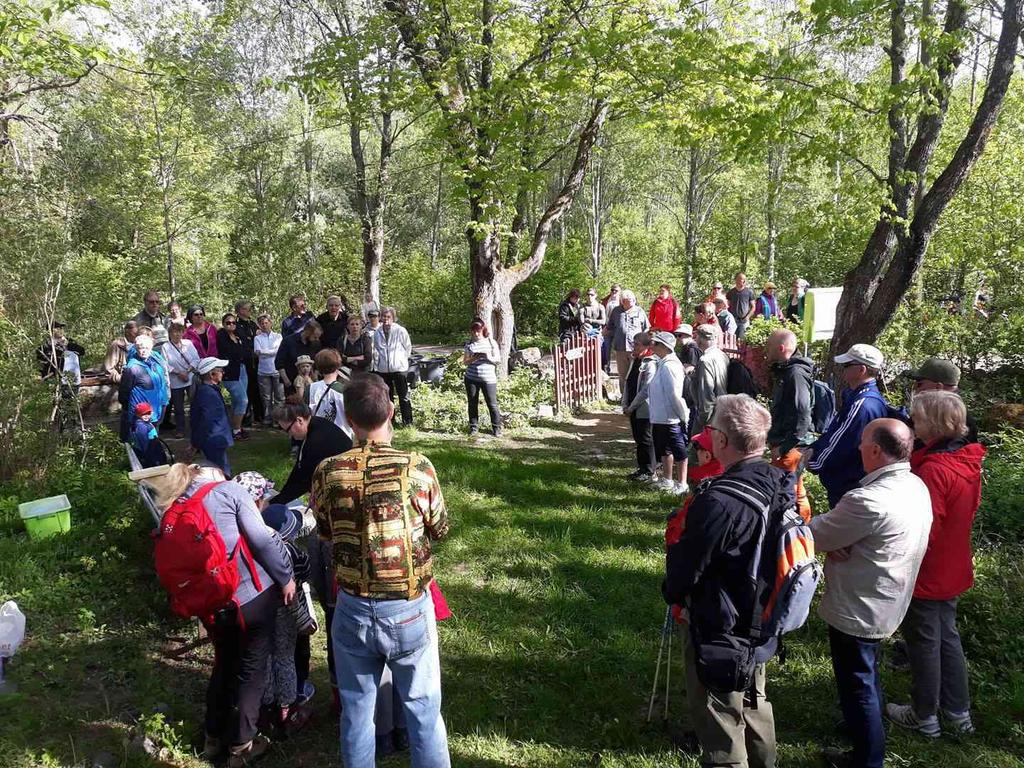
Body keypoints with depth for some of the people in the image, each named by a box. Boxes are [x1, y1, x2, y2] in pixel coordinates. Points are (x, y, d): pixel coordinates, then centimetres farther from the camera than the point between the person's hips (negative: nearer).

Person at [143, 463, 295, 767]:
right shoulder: (228, 491, -10)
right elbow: (263, 539, -14)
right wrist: (285, 577, -5)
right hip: (253, 597, -5)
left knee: (224, 665, 25)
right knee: (251, 669, 10)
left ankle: (214, 738, 36)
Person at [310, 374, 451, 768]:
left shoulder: (326, 472, -10)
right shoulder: (418, 467, -16)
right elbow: (439, 530, 0)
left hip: (353, 610, 2)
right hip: (409, 609, -1)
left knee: (356, 713, 19)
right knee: (423, 710, 16)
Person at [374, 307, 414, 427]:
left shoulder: (400, 331, -7)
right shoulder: (377, 333, 3)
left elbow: (408, 347, 4)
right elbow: (376, 349, 14)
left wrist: (401, 359, 4)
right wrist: (376, 365, 9)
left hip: (399, 368, -4)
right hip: (383, 369, 4)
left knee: (404, 397, -1)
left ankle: (407, 422, 6)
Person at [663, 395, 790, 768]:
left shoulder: (720, 502, -33)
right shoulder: (781, 483, -8)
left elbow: (686, 566, -21)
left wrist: (671, 592, 0)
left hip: (720, 630, -8)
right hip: (762, 621, 8)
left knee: (721, 718, 12)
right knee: (754, 701, 29)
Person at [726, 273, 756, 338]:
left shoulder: (749, 292, 5)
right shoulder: (730, 292, 9)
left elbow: (753, 307, 7)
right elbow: (727, 306, 13)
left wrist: (747, 317, -7)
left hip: (744, 321, -1)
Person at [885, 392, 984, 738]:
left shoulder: (934, 469, -28)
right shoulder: (967, 461, -1)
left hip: (926, 575, -8)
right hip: (952, 570, 8)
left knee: (924, 643, 8)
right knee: (947, 637, 21)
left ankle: (924, 716, 25)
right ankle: (959, 712, 34)